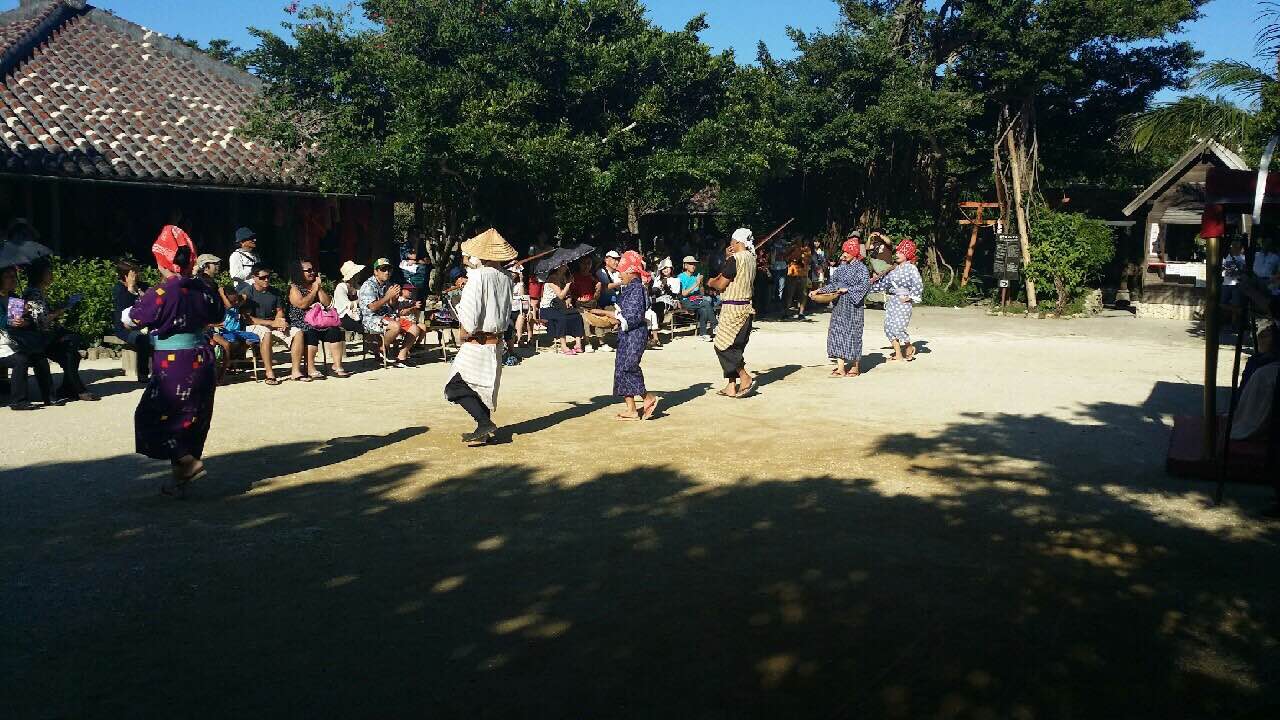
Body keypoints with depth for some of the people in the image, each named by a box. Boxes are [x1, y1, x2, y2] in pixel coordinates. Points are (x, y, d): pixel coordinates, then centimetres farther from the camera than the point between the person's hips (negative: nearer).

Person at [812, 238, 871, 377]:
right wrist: (820, 290, 5)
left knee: (852, 333, 0)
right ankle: (840, 368, 3)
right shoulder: (841, 267, 12)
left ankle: (855, 367, 13)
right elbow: (834, 284, 16)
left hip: (853, 306, -6)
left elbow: (865, 284, -17)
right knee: (837, 332, 1)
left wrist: (848, 289, -20)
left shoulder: (861, 268, -7)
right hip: (839, 305, 6)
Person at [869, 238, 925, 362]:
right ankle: (898, 354, 13)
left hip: (903, 301, -7)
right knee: (888, 327, 4)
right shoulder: (895, 269, 12)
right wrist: (871, 284, 14)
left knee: (898, 327, -14)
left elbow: (918, 285, -15)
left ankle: (909, 347, 14)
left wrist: (909, 297, -14)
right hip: (891, 300, 8)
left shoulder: (911, 268, -9)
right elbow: (884, 281, 19)